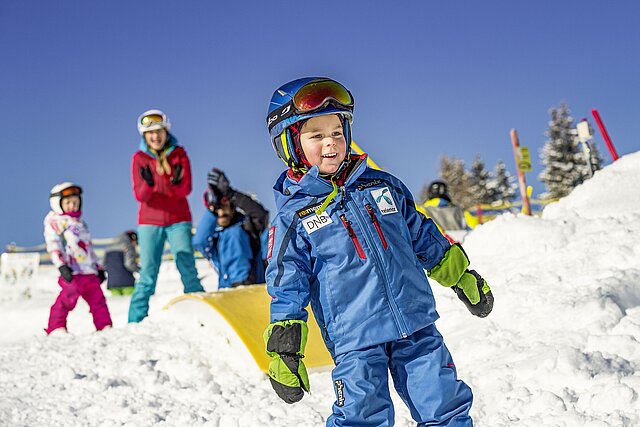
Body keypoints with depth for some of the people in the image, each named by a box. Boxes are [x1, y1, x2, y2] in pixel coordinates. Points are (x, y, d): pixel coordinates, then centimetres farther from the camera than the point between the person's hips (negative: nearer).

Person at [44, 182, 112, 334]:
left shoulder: (81, 223, 29)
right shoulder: (53, 221, 6)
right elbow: (53, 245, -7)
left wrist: (99, 267, 25)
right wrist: (61, 265, -19)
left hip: (90, 271, 7)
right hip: (72, 271, -7)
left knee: (98, 299, 4)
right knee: (68, 298, -17)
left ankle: (105, 326, 7)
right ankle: (56, 328, -12)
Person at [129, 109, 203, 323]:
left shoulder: (179, 153, 1)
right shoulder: (139, 158, 0)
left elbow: (186, 190, -8)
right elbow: (139, 195, -8)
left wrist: (177, 182, -31)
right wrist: (148, 184, -30)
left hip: (178, 220, 1)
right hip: (150, 222, 0)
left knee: (188, 270, -6)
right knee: (147, 274, -5)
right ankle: (135, 321, 1)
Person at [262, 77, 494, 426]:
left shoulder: (382, 185, 8)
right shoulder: (293, 217, -1)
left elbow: (423, 237, 18)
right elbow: (286, 289, 1)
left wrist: (464, 279, 22)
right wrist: (284, 351, -3)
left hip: (417, 325, 3)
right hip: (354, 341, -3)